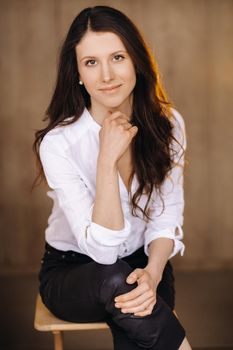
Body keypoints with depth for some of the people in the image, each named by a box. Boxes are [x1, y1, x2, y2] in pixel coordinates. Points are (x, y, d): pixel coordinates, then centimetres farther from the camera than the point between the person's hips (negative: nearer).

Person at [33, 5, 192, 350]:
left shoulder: (167, 125, -9)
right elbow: (102, 250, -25)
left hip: (142, 261, 2)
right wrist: (108, 158, -32)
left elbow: (167, 218, -5)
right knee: (116, 281, -36)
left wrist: (152, 273, -26)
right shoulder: (58, 143, -21)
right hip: (71, 271, -1)